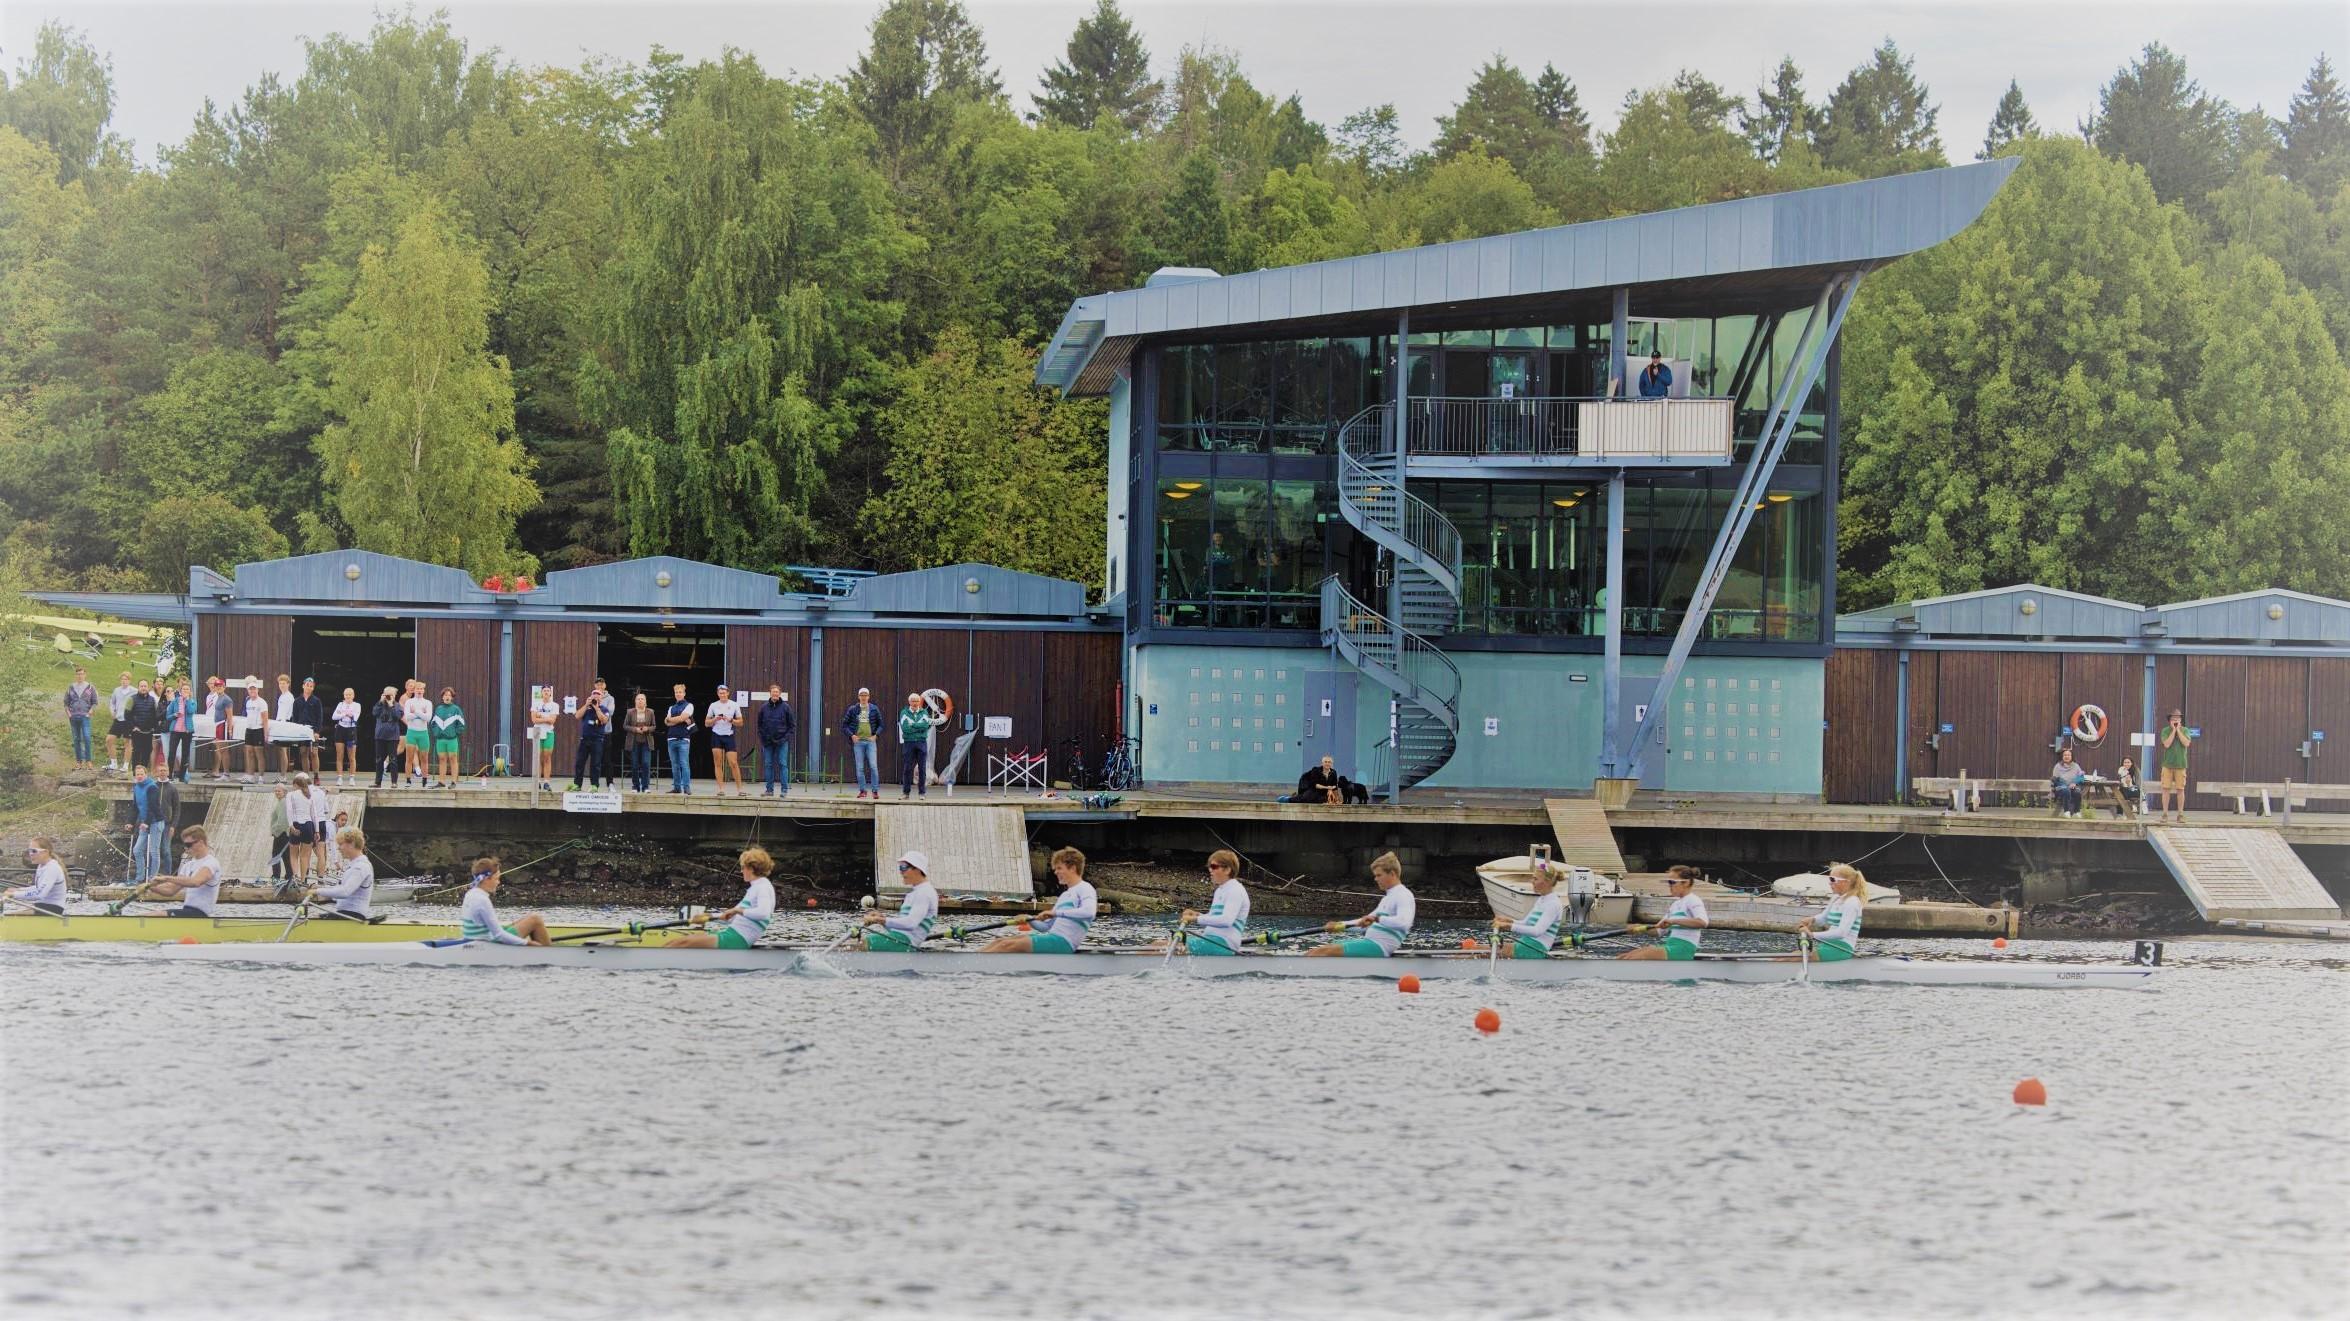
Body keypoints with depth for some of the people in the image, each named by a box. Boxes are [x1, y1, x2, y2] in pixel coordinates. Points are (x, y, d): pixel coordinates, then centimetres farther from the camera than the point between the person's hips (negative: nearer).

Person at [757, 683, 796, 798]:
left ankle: (784, 790, -3)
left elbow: (793, 725, 3)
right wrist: (762, 738, 2)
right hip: (768, 742, 3)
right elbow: (760, 725, 13)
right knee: (768, 765, 4)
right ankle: (769, 789, 11)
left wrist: (786, 737, -8)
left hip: (781, 741, -3)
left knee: (783, 765, -5)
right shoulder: (764, 708, 6)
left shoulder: (785, 707, 0)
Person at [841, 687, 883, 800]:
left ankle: (875, 790, -5)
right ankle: (863, 790, 10)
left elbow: (880, 724, 10)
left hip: (871, 741, -1)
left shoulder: (874, 709, 4)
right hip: (858, 741, 1)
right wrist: (851, 735, -5)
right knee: (860, 767, 2)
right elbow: (844, 724, 7)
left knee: (873, 766, -9)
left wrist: (876, 735, -5)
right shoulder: (853, 709, 4)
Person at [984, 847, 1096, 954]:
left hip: (1063, 942, -9)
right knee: (1000, 941, -3)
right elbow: (1046, 926, 25)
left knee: (1007, 945, -19)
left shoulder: (1084, 888, -1)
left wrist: (1056, 913, -23)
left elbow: (1089, 912, -23)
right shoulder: (1065, 895, 26)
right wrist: (1029, 920, 5)